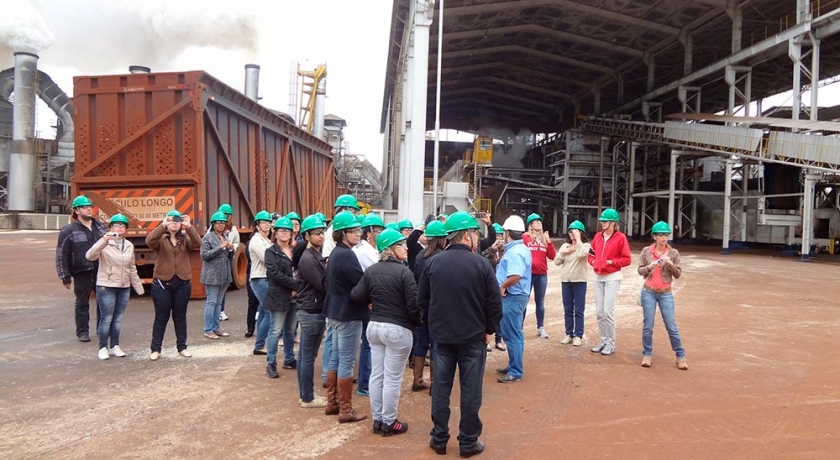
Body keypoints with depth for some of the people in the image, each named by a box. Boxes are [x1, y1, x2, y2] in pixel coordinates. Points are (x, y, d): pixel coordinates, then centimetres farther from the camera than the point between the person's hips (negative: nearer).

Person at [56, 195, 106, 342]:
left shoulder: (99, 227, 9)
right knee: (82, 304, 7)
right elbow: (61, 255, -7)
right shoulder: (68, 231, -7)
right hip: (82, 274, -4)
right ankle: (82, 332, 19)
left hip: (101, 272, 5)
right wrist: (65, 277, -9)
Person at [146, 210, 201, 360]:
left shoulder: (185, 238, 5)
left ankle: (182, 347, 22)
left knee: (180, 317, 12)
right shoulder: (161, 239, 0)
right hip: (162, 283, -2)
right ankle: (155, 349, 15)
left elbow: (198, 244, -15)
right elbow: (149, 241, -21)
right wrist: (162, 225, -30)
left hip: (182, 284, 2)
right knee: (161, 318, 6)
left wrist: (189, 227, -25)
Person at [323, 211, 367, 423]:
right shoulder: (346, 255, -20)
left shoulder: (335, 253, 11)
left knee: (336, 358, 16)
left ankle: (332, 403, 26)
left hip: (336, 312, 10)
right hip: (348, 314, -10)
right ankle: (345, 410, 7)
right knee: (347, 363, -1)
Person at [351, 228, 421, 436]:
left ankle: (377, 419, 23)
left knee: (376, 375, 14)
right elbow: (413, 303, -17)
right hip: (398, 329, -7)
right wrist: (416, 323, 1)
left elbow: (357, 296, 2)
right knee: (392, 379, 3)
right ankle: (388, 423, 14)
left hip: (374, 326, 7)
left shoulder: (370, 271, 4)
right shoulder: (403, 271, -16)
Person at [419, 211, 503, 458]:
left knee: (441, 388, 13)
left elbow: (422, 299, 3)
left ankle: (439, 439, 21)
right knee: (471, 390, 8)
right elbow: (494, 302, -10)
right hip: (473, 336, -3)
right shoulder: (481, 264, -12)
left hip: (441, 335, 3)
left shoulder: (432, 263, -3)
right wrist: (489, 329, 4)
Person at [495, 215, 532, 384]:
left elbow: (515, 276, -34)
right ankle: (513, 366, 29)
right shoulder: (521, 248, 13)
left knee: (512, 335, -3)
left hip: (513, 297, -11)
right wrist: (504, 285, 11)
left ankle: (515, 372, 5)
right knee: (514, 333, 18)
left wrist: (502, 286, -20)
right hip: (516, 295, 11)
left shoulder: (515, 251, -21)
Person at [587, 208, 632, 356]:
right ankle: (603, 340, 20)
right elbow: (591, 253, 16)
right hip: (598, 277, 6)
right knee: (599, 312, 9)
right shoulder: (598, 236, 7)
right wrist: (593, 262, -3)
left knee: (608, 312, -8)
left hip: (612, 277, -6)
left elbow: (626, 259, -10)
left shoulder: (620, 237, -10)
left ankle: (611, 343, 5)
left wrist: (610, 262, -17)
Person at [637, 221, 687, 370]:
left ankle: (680, 356, 15)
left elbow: (678, 274, -1)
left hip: (666, 294, 0)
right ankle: (647, 355, 17)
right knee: (648, 326, 5)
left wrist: (671, 264, -18)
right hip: (648, 293, 0)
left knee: (671, 327, 2)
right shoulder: (646, 251, -1)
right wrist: (649, 267, -18)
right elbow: (640, 270, 1)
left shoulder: (674, 253, -1)